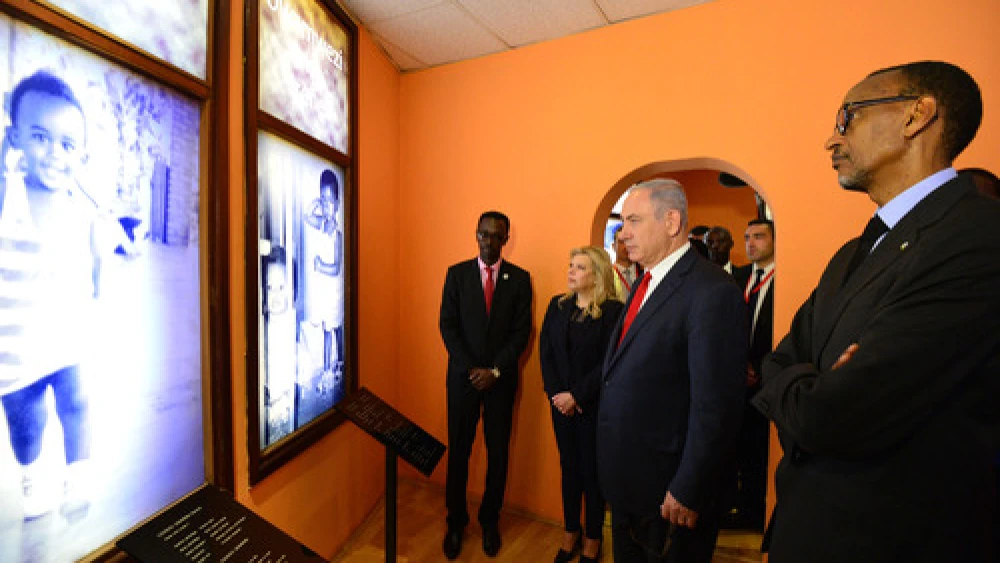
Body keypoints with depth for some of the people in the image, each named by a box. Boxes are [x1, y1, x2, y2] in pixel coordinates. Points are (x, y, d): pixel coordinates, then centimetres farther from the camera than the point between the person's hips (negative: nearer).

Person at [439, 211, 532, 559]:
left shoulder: (519, 278, 1)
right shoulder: (457, 273, 2)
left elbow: (521, 331, -2)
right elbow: (448, 325, -2)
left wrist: (495, 370, -11)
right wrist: (471, 369, -10)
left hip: (501, 378, 0)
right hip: (462, 375, 0)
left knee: (498, 452, 9)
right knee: (458, 451, 8)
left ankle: (490, 520, 30)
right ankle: (455, 522, 27)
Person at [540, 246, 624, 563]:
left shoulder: (613, 310, -12)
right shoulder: (557, 305, 3)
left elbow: (608, 363, -15)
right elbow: (545, 352, 2)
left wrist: (576, 395, -15)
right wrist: (556, 394, -8)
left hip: (593, 405, -4)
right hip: (560, 402, 4)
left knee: (591, 471, 10)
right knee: (569, 467, 16)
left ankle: (593, 538, 31)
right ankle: (571, 532, 35)